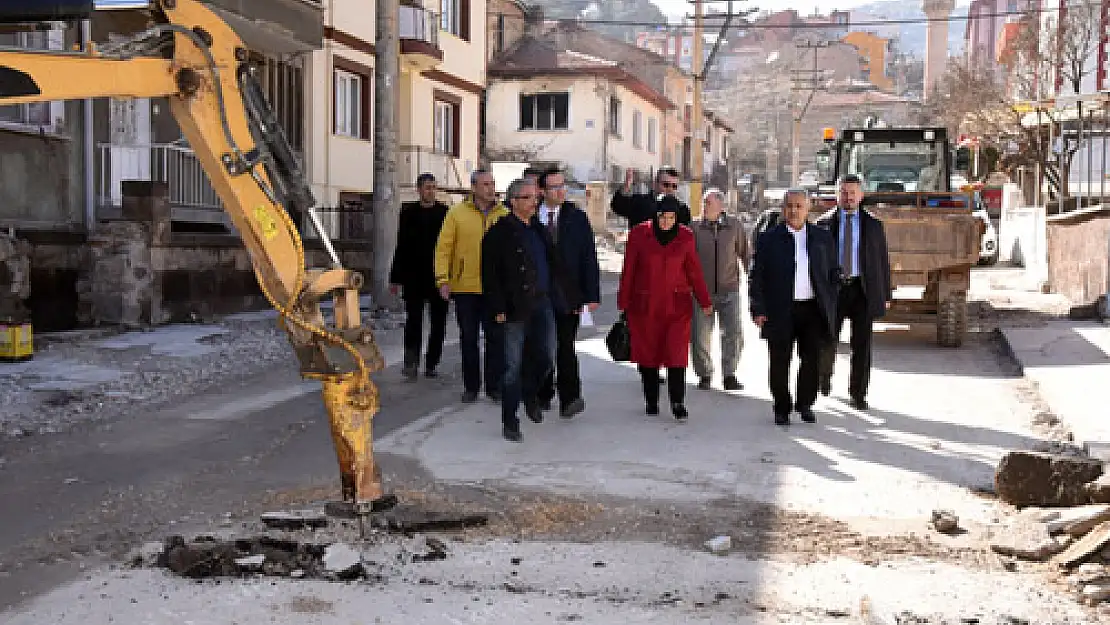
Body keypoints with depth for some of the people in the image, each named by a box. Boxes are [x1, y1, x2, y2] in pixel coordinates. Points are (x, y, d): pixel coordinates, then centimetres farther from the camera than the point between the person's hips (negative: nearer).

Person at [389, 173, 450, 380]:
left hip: (438, 277, 0)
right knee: (413, 320, -4)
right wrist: (396, 277, 5)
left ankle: (431, 364, 15)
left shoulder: (445, 212, 2)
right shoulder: (408, 212, 6)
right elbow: (401, 246, 8)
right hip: (414, 277, 0)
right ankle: (411, 362, -5)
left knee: (438, 323, 6)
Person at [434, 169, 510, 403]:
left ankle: (494, 386, 13)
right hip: (465, 287, 0)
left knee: (495, 338, 2)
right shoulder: (457, 213, 1)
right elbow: (443, 247, -1)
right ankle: (471, 387, 20)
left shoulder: (504, 214, 4)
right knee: (468, 338, 9)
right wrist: (443, 279, -9)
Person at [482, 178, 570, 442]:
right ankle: (510, 422, 10)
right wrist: (498, 308, -15)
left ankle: (530, 393, 36)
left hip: (543, 305, 6)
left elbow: (554, 266, 21)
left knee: (546, 358, 6)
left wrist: (560, 296, 13)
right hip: (516, 309, -6)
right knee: (513, 366, 0)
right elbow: (490, 273, -11)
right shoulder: (500, 232, -7)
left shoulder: (540, 230, 15)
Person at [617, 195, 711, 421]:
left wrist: (705, 302, 2)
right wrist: (624, 303, 3)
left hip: (676, 305, 0)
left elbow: (694, 271, 6)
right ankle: (651, 402, 20)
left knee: (677, 352, -8)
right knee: (647, 353, 6)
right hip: (644, 305, 0)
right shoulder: (639, 235, -4)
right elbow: (629, 271, 1)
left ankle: (678, 403, -1)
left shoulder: (685, 237, 0)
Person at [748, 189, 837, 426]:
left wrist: (830, 306, 6)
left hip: (813, 311, 2)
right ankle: (782, 408, 18)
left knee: (812, 360, 4)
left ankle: (805, 404, 24)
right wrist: (758, 309, -6)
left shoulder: (823, 237, 10)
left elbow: (832, 273, 14)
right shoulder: (769, 239, 2)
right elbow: (757, 277, 1)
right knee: (780, 362, 3)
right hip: (780, 313, -2)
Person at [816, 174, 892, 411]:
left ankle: (858, 394, 8)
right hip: (833, 288, 0)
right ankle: (825, 374, 32)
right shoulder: (824, 223, 5)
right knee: (828, 340, 2)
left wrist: (886, 294, 5)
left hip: (863, 290, 0)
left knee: (862, 344, -1)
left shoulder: (873, 225, 7)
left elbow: (883, 260, 8)